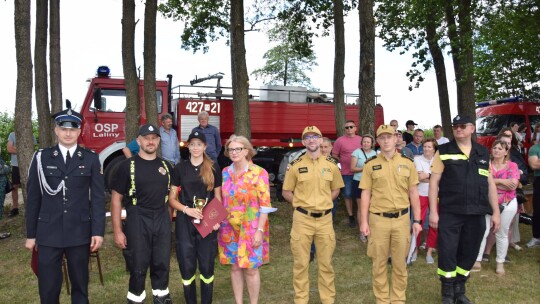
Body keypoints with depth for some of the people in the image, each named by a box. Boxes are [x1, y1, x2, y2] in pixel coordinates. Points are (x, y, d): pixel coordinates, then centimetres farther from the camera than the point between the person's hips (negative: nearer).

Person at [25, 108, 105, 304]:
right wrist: (30, 234, 4)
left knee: (80, 284, 11)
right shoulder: (41, 158, 3)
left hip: (80, 233, 0)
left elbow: (98, 197, 0)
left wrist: (98, 231, -6)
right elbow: (33, 198, 5)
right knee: (48, 288, 6)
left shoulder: (91, 159, 2)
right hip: (48, 233, 0)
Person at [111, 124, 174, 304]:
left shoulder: (166, 166, 7)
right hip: (137, 221, -3)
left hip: (162, 221, 3)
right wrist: (117, 231, -10)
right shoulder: (127, 166, -5)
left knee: (162, 264, 10)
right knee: (138, 267, 5)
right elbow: (116, 199, -6)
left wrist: (169, 219, 7)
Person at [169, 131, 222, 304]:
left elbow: (218, 197, 7)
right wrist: (187, 209, -15)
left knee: (206, 266, 5)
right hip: (185, 222, 0)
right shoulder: (180, 168, 3)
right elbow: (171, 198, 3)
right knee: (187, 266, 4)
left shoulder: (214, 168, 3)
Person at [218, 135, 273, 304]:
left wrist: (260, 230, -14)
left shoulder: (259, 173, -9)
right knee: (235, 267, 11)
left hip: (250, 229, -4)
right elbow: (221, 201, 12)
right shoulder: (225, 173, 6)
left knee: (251, 269, 2)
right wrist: (218, 223, 5)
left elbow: (265, 205, -10)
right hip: (229, 229, 4)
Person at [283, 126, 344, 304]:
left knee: (326, 262, 11)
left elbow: (336, 189, 15)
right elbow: (286, 192, 5)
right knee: (301, 263, 6)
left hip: (325, 219, 2)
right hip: (302, 219, -2)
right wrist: (301, 204, -5)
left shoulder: (331, 164, 4)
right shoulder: (295, 165, -3)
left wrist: (324, 202, 3)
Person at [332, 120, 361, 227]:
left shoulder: (361, 139, 5)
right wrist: (343, 162, -8)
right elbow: (334, 155, -3)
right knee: (348, 195, 6)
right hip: (346, 173, -3)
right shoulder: (340, 140, -6)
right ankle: (351, 216, 19)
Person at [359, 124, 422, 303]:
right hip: (378, 219, -1)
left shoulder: (408, 163, 4)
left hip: (402, 219, 1)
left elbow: (413, 193, 6)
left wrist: (417, 220, 3)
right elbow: (366, 194, 1)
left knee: (400, 263, 10)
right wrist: (364, 221, -4)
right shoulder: (370, 165, 0)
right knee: (379, 263, 8)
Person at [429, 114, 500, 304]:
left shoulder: (483, 153, 9)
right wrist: (433, 211, -9)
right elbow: (434, 182, -3)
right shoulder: (443, 152, -1)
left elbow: (490, 184, 11)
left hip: (476, 214, 3)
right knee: (447, 253, 0)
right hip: (449, 213, -3)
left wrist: (495, 212, 7)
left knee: (469, 253, 12)